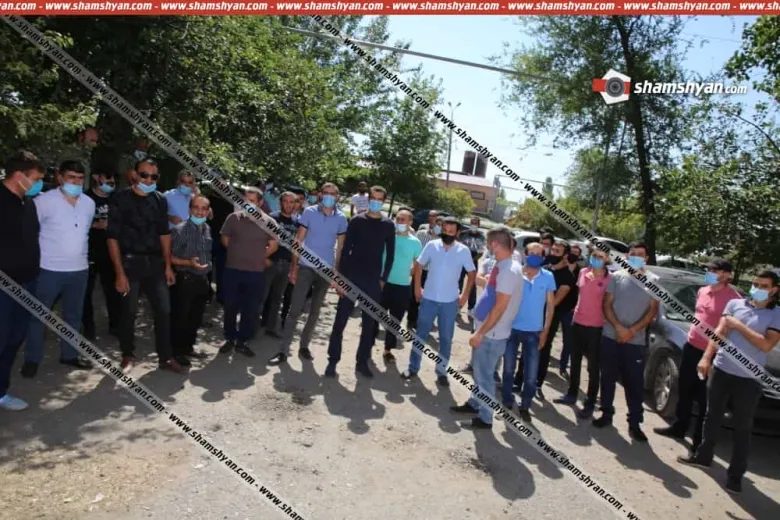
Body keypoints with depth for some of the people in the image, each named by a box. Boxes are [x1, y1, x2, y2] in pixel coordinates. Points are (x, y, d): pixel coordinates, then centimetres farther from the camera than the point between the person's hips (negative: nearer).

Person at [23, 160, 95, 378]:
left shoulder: (89, 203, 5)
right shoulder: (44, 200, -10)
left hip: (79, 270, 5)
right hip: (48, 269, -4)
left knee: (73, 315, 14)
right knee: (38, 315, 5)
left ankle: (69, 355, 28)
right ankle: (32, 359, 19)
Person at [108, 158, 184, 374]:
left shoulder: (160, 200, 7)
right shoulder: (121, 199, -6)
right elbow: (113, 237, -8)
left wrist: (168, 266, 8)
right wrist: (119, 273, -13)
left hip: (155, 262, 4)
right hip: (130, 262, -4)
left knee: (164, 310, 4)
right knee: (128, 311, 5)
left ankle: (165, 357, 15)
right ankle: (128, 356, 22)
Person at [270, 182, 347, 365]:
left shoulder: (341, 218, 0)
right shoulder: (309, 212, -4)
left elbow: (340, 247, 6)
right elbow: (299, 240, -3)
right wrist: (293, 267, -7)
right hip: (306, 267, -2)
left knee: (315, 312, 12)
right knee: (295, 310, -4)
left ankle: (304, 346, 27)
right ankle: (283, 351, 2)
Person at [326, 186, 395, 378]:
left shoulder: (388, 225, 5)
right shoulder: (356, 221, 0)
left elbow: (390, 254, 8)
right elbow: (345, 250, -3)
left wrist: (383, 279, 1)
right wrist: (341, 277, -9)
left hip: (373, 281, 2)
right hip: (351, 277, -1)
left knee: (369, 323, 7)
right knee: (340, 320, 0)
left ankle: (362, 362, 18)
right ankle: (333, 360, 10)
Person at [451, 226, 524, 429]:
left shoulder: (509, 271, -23)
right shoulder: (504, 267, 7)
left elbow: (500, 307, -24)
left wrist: (480, 333, -21)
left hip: (493, 334, -9)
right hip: (488, 330, 9)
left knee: (484, 375, 4)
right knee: (479, 371, 23)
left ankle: (485, 418, 18)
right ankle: (474, 404, 40)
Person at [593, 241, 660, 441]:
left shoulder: (653, 280, 3)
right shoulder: (616, 277, 4)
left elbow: (653, 310, 0)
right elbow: (607, 305, 2)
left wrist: (632, 330, -11)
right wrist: (619, 327, -12)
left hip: (636, 340, -1)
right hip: (610, 336, 1)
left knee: (635, 383, 0)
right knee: (608, 377, 9)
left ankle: (635, 423, 8)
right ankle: (606, 413, 23)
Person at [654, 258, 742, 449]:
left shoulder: (733, 298, -17)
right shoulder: (702, 291, 7)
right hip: (691, 347, 8)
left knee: (705, 399, 3)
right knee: (684, 391, 19)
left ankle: (700, 441, 15)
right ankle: (679, 428, 34)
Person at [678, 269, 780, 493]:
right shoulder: (735, 304, 5)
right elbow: (719, 332, -1)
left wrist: (739, 326, -13)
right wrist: (706, 358, -10)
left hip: (749, 379, -3)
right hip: (721, 370, 3)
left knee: (742, 428, 7)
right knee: (712, 417, 17)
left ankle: (736, 474, 18)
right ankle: (703, 455, 34)